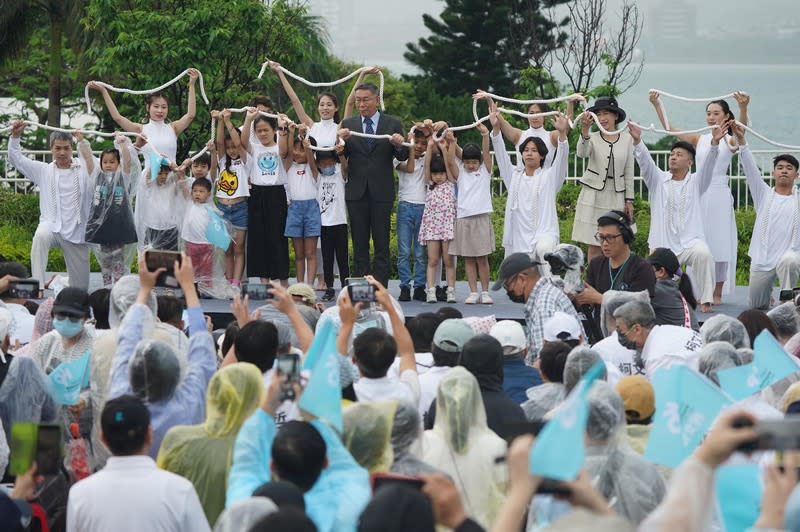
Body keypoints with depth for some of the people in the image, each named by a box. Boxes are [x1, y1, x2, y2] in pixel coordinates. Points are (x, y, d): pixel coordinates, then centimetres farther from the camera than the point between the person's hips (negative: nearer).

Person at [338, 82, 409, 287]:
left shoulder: (392, 124, 3)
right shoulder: (348, 124, 8)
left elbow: (403, 157, 2)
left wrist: (399, 145, -20)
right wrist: (341, 140, -17)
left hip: (381, 192, -2)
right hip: (357, 191, 2)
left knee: (382, 245, -1)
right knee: (359, 245, 6)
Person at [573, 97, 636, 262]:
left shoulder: (627, 139, 3)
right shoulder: (592, 137, -2)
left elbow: (629, 172, 6)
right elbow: (582, 153, -25)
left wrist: (629, 200, 5)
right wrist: (584, 130, -42)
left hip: (616, 197, 1)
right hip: (593, 195, -1)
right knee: (594, 246, -1)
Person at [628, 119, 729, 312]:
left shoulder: (695, 182, 9)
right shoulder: (658, 180, 10)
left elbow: (708, 165, -7)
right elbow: (645, 162, -6)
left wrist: (714, 144, -26)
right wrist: (637, 141, -24)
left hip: (690, 240, -1)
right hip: (663, 243, 1)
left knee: (703, 254, -35)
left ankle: (706, 301, -25)